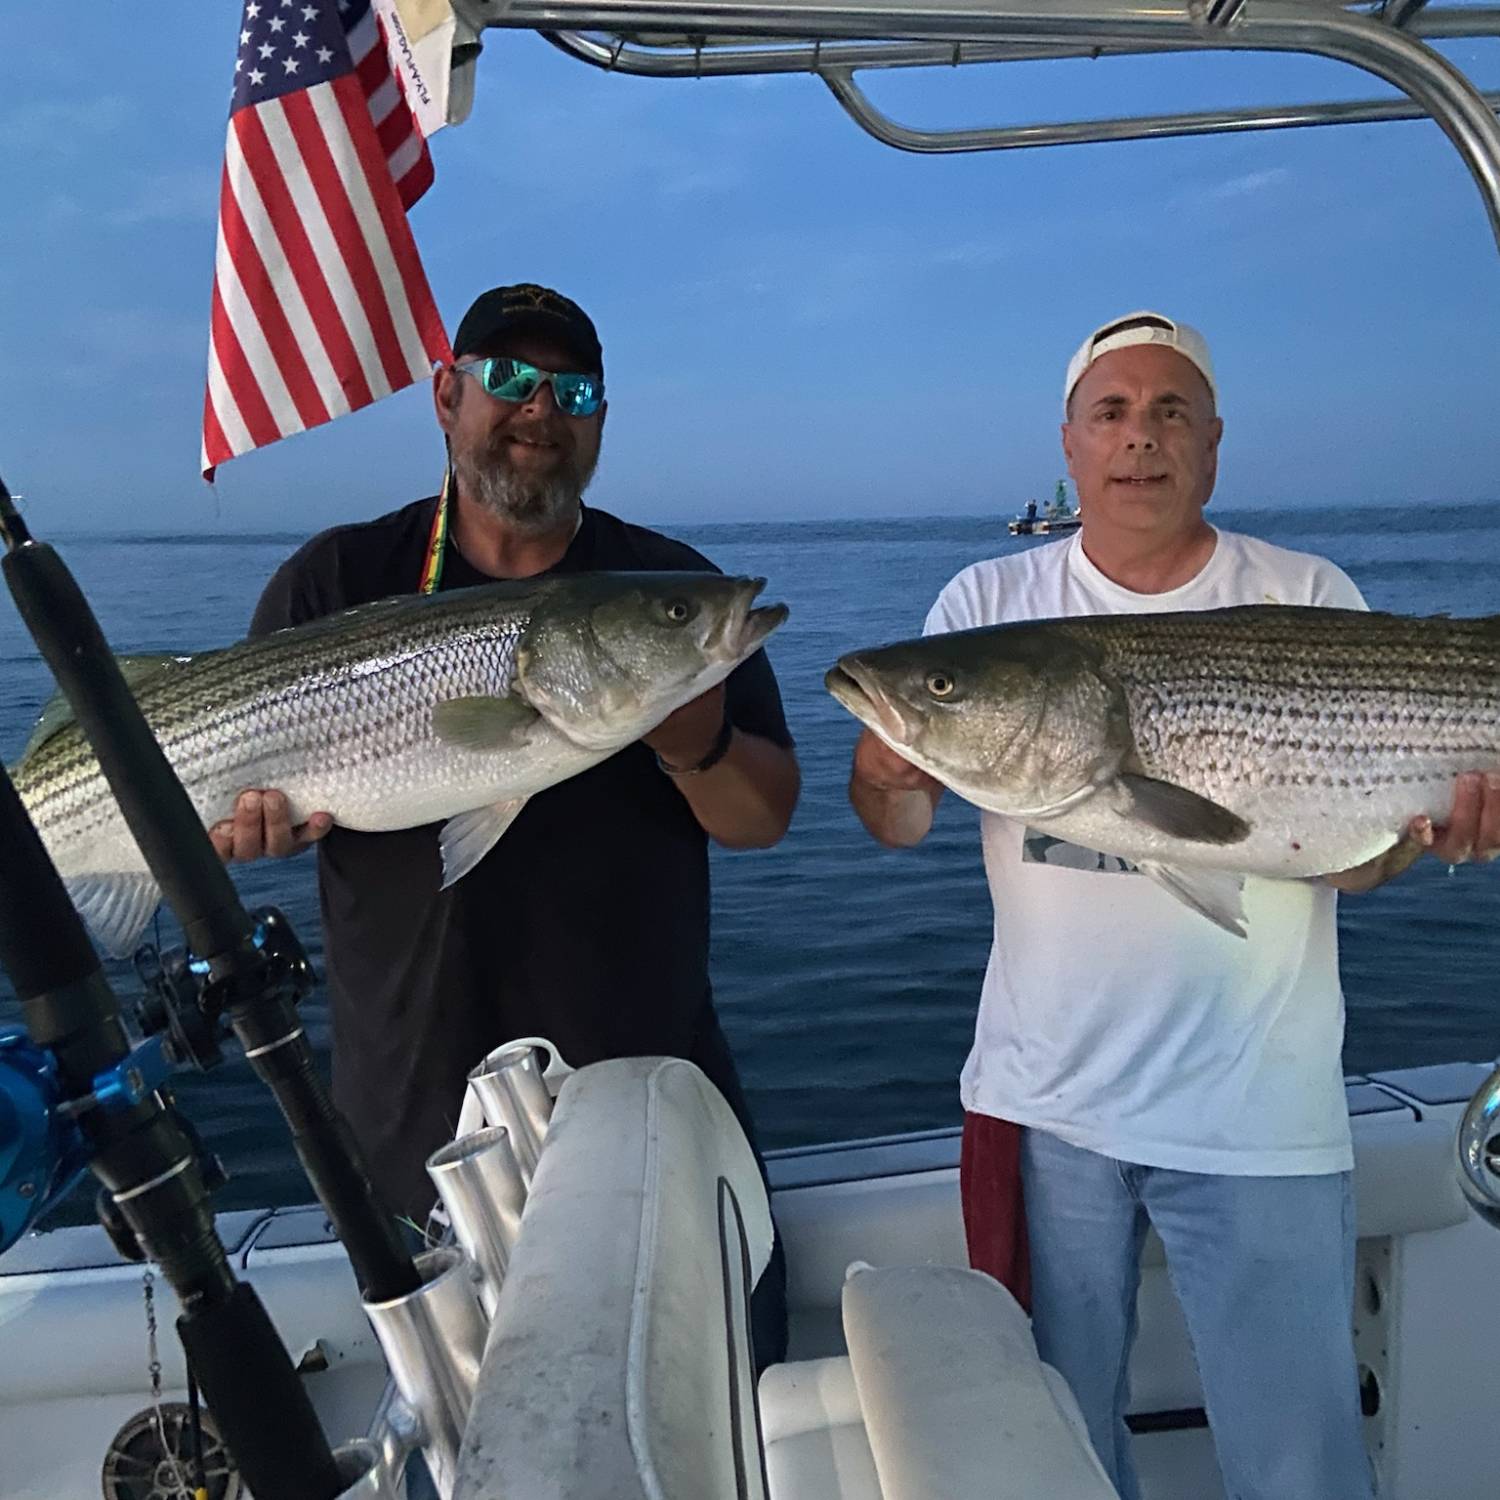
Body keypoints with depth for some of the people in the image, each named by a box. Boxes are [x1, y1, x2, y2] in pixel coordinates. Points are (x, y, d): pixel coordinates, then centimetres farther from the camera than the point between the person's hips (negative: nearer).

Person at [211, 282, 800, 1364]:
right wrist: (254, 818, -20)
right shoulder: (338, 582, -1)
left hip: (661, 1101, 1)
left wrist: (695, 744, -25)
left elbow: (767, 820, -4)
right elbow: (223, 780, 3)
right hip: (420, 1108, 0)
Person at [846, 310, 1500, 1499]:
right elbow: (899, 826, -4)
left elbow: (1365, 847, -1)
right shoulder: (989, 603, 0)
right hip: (1043, 1099, 2)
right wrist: (890, 782, -27)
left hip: (1259, 1118, -1)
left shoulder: (1310, 602, -2)